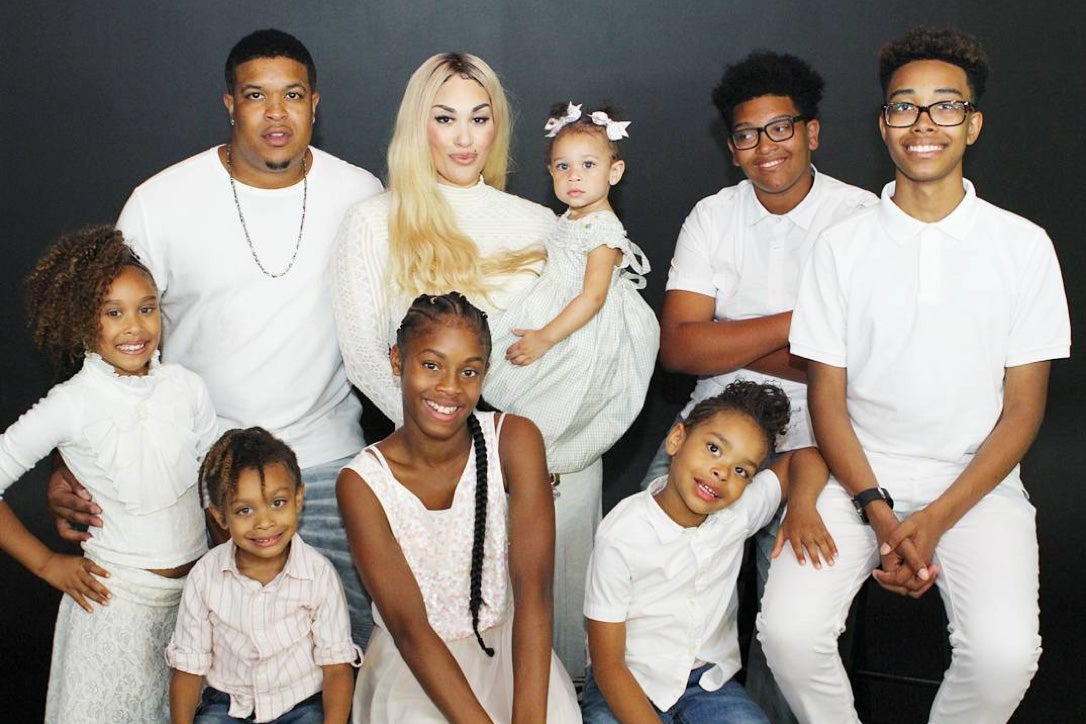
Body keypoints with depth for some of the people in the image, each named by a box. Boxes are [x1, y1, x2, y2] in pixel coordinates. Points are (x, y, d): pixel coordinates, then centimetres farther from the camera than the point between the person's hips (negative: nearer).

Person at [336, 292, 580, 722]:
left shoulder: (514, 441, -10)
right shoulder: (362, 484, -12)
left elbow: (533, 589, -19)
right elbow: (409, 627, -17)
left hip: (507, 650, 1)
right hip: (411, 669, -1)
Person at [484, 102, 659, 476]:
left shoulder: (603, 229, -19)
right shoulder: (569, 220, 8)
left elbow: (593, 297, -24)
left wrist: (546, 337, -25)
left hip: (585, 330, -9)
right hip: (553, 315, 9)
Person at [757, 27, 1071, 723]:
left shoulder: (1024, 246, 1)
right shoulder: (843, 246, 3)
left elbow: (1023, 409, 0)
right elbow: (828, 398, 3)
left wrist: (935, 521, -11)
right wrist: (880, 514, -12)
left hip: (976, 483, 0)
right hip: (861, 478, 1)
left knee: (1004, 653, -25)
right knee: (790, 631, -22)